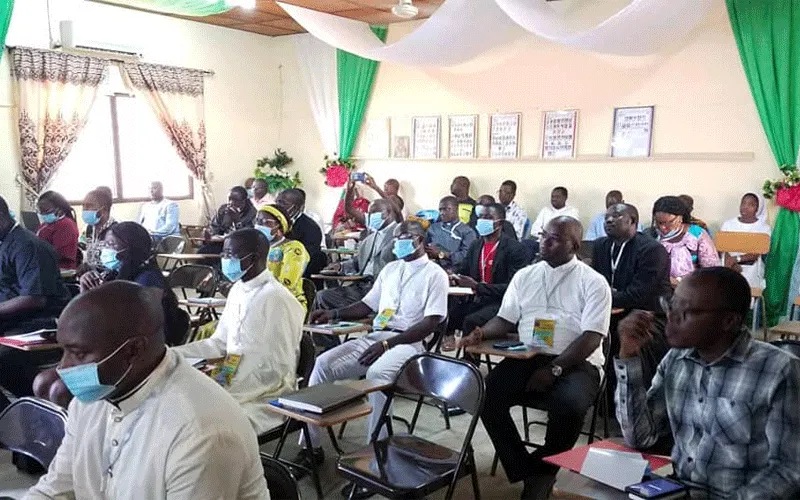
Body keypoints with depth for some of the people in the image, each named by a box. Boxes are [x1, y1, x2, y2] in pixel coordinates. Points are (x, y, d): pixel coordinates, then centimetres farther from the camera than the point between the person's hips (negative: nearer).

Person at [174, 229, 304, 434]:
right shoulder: (238, 290, 9)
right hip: (232, 386, 8)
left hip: (264, 399, -8)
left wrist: (228, 393, -21)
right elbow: (219, 343, 17)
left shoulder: (275, 299, -18)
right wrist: (172, 353, 6)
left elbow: (277, 372, -18)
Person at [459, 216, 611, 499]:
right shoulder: (524, 276, 14)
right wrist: (482, 333, -8)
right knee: (486, 393, -22)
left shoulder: (593, 283, -1)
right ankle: (524, 469, -6)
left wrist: (555, 369, -20)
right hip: (527, 358, 4)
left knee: (569, 405, -34)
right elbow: (505, 320, 14)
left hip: (575, 363, -4)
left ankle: (543, 471, -3)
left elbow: (591, 338, -9)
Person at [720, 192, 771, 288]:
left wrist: (736, 259, -19)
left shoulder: (764, 228, 1)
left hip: (751, 271, -1)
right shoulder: (728, 224, 7)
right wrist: (731, 262, -18)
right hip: (730, 268, 1)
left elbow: (757, 253, -7)